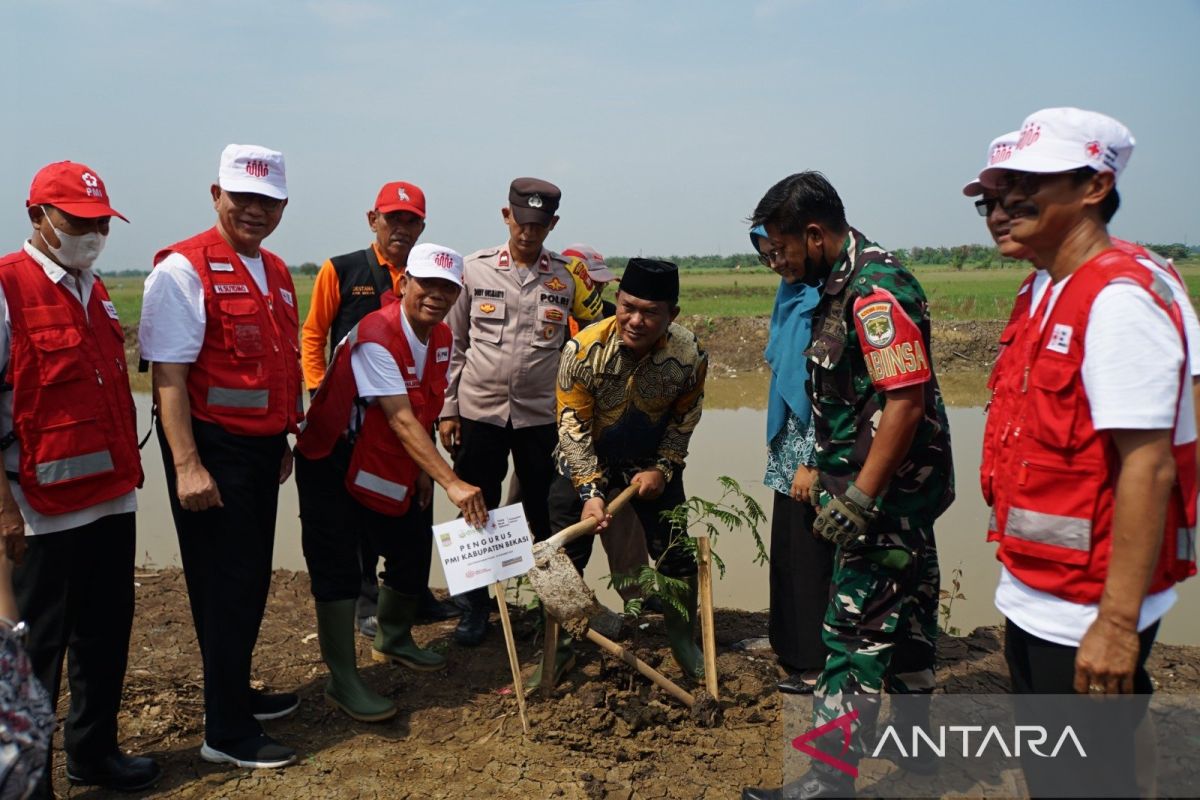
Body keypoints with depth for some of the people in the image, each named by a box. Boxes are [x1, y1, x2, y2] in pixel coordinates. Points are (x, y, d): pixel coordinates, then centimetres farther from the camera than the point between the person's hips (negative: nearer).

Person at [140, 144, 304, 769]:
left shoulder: (276, 273, 13)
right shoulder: (184, 270, -12)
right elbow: (168, 375, -18)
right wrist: (187, 465, -22)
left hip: (263, 447, 8)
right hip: (213, 449, -8)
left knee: (252, 578, 17)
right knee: (225, 583, 1)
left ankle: (237, 693, 36)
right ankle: (226, 734, 15)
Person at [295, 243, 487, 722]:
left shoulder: (441, 338, -1)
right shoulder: (376, 337, -27)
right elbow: (400, 419, -35)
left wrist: (424, 470, 3)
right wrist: (451, 482, -41)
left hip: (390, 466, 8)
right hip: (333, 463, -8)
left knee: (413, 553, 12)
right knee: (337, 569, -6)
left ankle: (394, 641, 39)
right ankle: (343, 682, 6)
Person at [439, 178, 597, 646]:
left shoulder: (568, 277, 1)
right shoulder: (475, 270, 1)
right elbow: (454, 344, 5)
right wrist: (447, 408, 2)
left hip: (542, 415, 0)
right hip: (479, 412, 0)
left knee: (546, 516, 8)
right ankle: (476, 605, 23)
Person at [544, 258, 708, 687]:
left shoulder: (690, 355, -22)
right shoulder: (583, 350, -28)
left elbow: (682, 420, -4)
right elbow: (574, 427, -21)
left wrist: (662, 469, -13)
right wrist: (590, 491, -27)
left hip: (653, 462, 1)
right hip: (585, 461, -1)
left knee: (676, 555, 4)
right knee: (563, 557, 0)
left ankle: (685, 644, 28)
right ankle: (559, 649, 20)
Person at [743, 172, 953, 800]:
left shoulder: (876, 290, -20)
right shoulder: (843, 283, 11)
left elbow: (906, 401, -26)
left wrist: (858, 499, -25)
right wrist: (831, 477, 20)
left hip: (885, 490, -10)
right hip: (893, 492, 10)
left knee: (855, 629, -3)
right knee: (903, 617, 20)